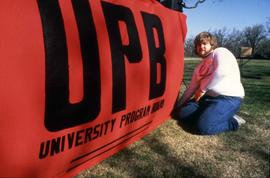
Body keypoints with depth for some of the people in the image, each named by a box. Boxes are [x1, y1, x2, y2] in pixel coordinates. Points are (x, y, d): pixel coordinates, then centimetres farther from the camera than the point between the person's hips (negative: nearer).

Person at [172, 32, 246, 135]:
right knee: (182, 113, -4)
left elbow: (222, 72, -20)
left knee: (203, 126, -26)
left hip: (229, 98, -8)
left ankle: (232, 121, -3)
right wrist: (178, 105, 22)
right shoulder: (200, 66, 21)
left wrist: (203, 89, -12)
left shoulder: (220, 52, -1)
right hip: (209, 97, 8)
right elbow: (192, 87, 24)